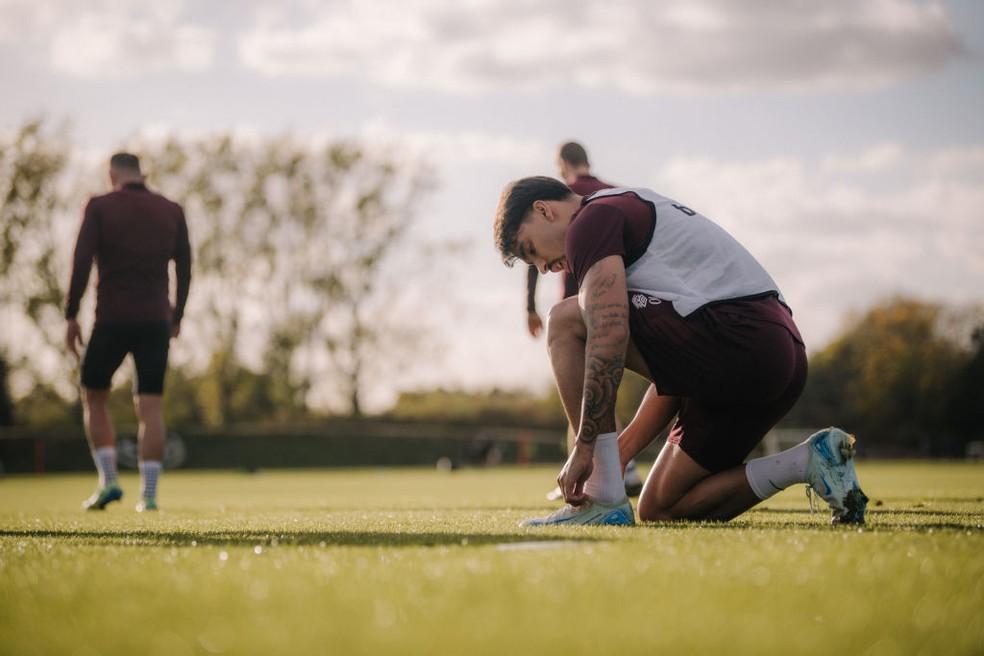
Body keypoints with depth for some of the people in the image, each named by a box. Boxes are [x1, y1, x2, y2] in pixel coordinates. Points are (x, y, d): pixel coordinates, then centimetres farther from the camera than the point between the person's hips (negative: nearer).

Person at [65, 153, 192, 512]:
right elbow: (184, 269, 11)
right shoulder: (171, 211, 9)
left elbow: (81, 263, -9)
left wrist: (71, 316, -4)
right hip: (155, 321, 2)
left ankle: (108, 481, 4)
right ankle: (148, 493, -3)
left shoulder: (99, 207, -1)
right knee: (151, 407, 3)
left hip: (112, 321, -2)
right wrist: (176, 317, 21)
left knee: (93, 396, 15)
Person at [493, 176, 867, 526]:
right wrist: (619, 453, 24)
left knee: (566, 322, -3)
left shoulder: (591, 219, 1)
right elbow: (672, 372, 29)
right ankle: (808, 462, 7)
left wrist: (585, 446, -12)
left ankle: (604, 500, -7)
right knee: (659, 511, 14)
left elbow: (609, 331, -15)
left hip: (734, 340, -10)